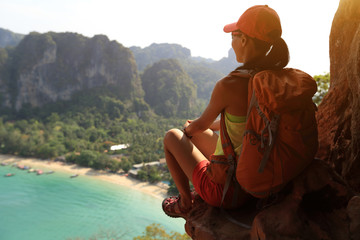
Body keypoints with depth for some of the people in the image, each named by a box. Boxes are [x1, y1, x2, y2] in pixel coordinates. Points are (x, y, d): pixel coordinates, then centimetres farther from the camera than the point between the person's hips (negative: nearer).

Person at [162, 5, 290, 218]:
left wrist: (188, 128, 17)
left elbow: (202, 124, -9)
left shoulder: (228, 86, -29)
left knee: (172, 137, 14)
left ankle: (186, 202, 29)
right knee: (196, 134, 26)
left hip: (227, 189, -7)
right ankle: (198, 195, 43)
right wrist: (195, 127, 21)